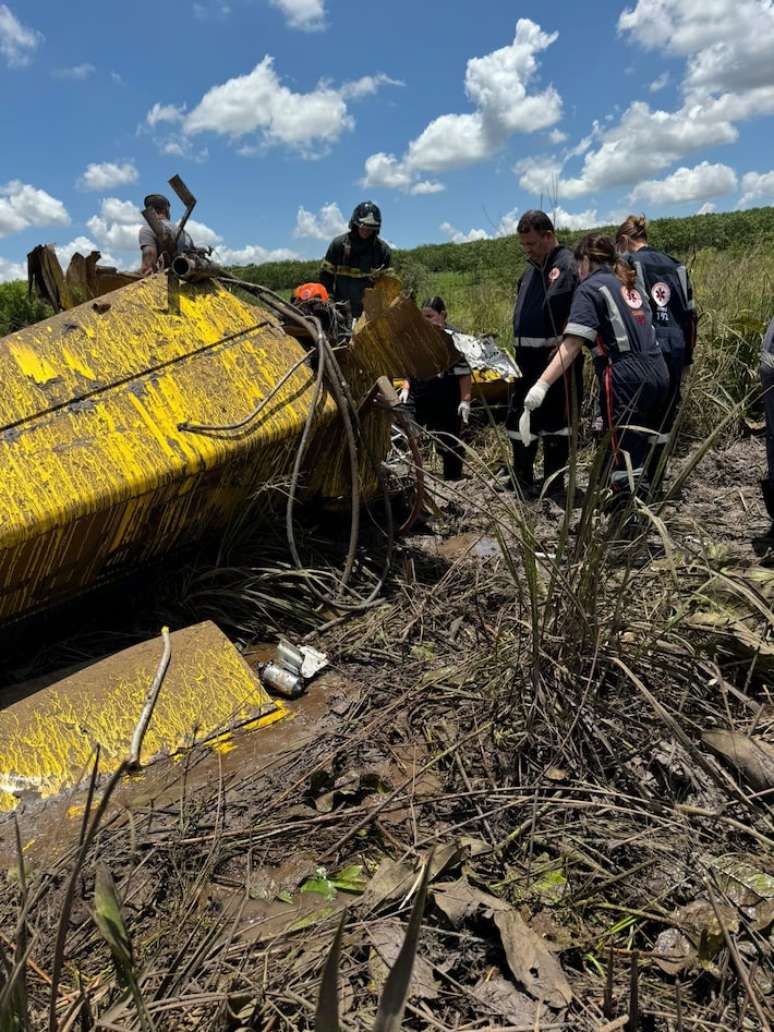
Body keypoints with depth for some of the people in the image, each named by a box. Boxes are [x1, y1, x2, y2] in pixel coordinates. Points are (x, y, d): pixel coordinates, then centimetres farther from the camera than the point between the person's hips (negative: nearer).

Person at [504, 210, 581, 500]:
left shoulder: (567, 266, -10)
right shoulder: (531, 269, 18)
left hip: (556, 357, -9)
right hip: (527, 358, 9)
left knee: (554, 421, -2)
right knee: (518, 419, 13)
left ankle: (553, 487, 9)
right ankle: (522, 482, 26)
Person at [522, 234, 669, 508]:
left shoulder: (591, 287, -1)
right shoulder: (629, 286, 23)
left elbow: (572, 344, -14)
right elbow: (639, 333, 19)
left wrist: (542, 384, -20)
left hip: (625, 378, -8)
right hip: (657, 373, 8)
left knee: (625, 465, -6)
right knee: (640, 456, 15)